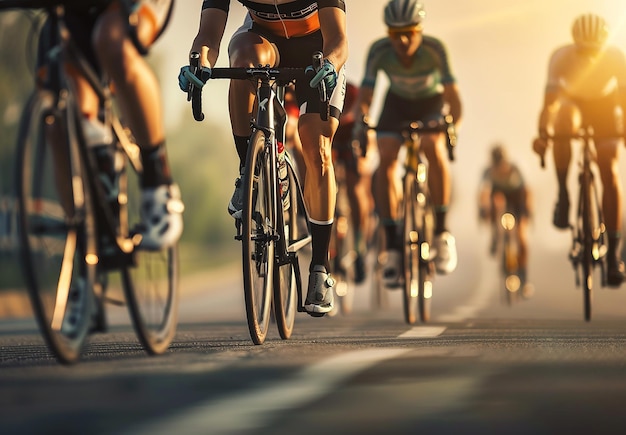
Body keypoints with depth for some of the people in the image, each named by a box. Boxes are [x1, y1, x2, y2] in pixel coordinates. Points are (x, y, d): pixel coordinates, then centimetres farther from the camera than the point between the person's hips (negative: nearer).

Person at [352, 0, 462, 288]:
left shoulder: (433, 49, -31)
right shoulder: (379, 51, -27)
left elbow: (451, 92, -35)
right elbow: (365, 95, -28)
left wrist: (454, 123, -54)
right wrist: (362, 121, -49)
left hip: (431, 103, -1)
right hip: (397, 103, 2)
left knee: (433, 147, -31)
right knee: (386, 159, -22)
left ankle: (441, 232, -18)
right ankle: (392, 247, -15)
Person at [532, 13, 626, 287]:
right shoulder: (562, 57, -31)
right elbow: (550, 102, -38)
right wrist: (542, 133, -54)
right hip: (573, 103, 0)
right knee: (565, 118, -38)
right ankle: (563, 195, -22)